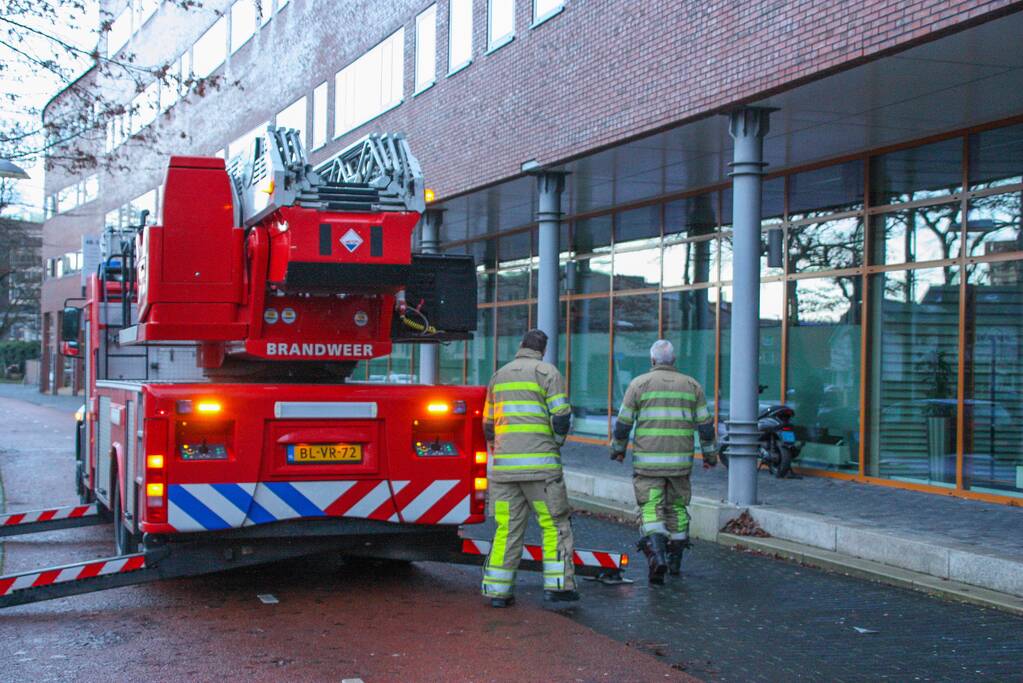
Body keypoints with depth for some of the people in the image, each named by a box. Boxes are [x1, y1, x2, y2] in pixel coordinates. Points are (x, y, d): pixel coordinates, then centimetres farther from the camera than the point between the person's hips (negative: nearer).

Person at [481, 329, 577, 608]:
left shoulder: (499, 376, 17)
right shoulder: (547, 372, 0)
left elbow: (489, 425, 20)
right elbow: (562, 417, -8)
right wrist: (556, 443, 10)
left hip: (503, 463, 5)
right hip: (539, 464, -5)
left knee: (507, 527, 6)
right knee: (554, 523, 2)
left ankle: (497, 588, 2)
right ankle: (557, 584, -3)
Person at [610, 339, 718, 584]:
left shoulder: (639, 384, -1)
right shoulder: (691, 385, 7)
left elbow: (623, 422, 1)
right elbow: (705, 424, 6)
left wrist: (617, 448, 16)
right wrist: (710, 454, 17)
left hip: (648, 461, -3)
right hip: (680, 461, 3)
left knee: (650, 510, -3)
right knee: (676, 508, 16)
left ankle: (657, 556, -25)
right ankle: (675, 562, 24)